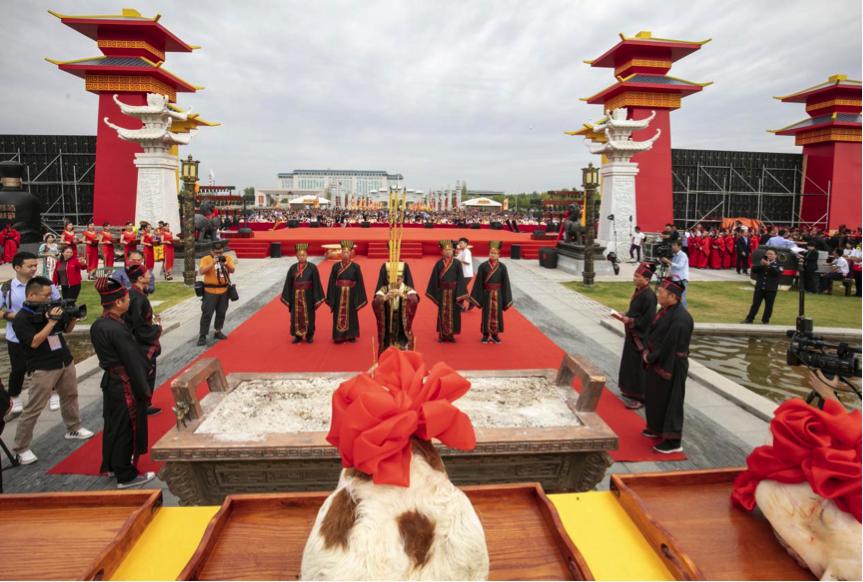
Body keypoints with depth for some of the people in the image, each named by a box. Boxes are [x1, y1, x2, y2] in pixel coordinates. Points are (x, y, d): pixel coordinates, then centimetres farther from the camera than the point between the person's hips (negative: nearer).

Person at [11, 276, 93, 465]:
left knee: (70, 396, 20)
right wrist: (51, 322, -27)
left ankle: (73, 429, 37)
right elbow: (34, 342, -24)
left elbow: (67, 329, 14)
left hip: (65, 362, 7)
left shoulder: (50, 308, 4)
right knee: (33, 409, -2)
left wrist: (73, 317, -6)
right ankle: (21, 449, 8)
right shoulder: (21, 319, -14)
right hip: (42, 369, -7)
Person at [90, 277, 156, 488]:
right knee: (127, 429, 4)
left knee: (113, 424, 23)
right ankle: (126, 476, 17)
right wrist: (145, 390, -13)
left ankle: (110, 465, 40)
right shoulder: (118, 330, -25)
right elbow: (133, 363, -21)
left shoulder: (97, 325, 3)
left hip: (110, 381, 9)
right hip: (126, 386, -9)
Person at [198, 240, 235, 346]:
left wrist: (226, 264, -26)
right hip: (210, 291, -4)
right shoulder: (206, 259, -6)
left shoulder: (227, 258, 3)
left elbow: (232, 270, -8)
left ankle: (217, 332, 29)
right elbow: (201, 272, -19)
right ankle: (202, 335, -1)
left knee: (221, 313, 14)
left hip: (224, 291, 4)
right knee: (207, 313, -5)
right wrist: (212, 263, -27)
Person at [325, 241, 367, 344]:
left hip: (351, 295, -1)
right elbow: (332, 282, 2)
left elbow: (359, 283, -2)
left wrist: (359, 298, -5)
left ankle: (350, 335, 20)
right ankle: (339, 335, 14)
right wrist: (331, 298, -2)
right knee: (339, 316, 5)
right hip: (339, 295, 1)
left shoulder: (355, 267, -2)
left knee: (350, 315, 8)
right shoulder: (336, 266, 1)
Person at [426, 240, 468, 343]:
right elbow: (435, 279, 3)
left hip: (453, 291, -1)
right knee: (442, 313, 7)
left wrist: (460, 293, -10)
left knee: (453, 313, 5)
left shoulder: (457, 263, -1)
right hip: (442, 292, 1)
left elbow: (460, 279, -4)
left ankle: (451, 334, 15)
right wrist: (435, 293, -1)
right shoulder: (438, 263, 2)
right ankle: (442, 334, 15)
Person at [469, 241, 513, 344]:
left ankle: (495, 334, 20)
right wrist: (478, 297, -5)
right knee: (486, 314, 6)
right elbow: (479, 282, -2)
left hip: (498, 294, 1)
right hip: (487, 294, -1)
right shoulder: (483, 266, -4)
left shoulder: (502, 267, -1)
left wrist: (506, 299, -1)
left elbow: (505, 283, 1)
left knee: (497, 314, 7)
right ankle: (486, 334, 17)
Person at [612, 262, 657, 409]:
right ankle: (631, 390, 33)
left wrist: (629, 321, -18)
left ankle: (639, 397, 13)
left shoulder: (649, 296, -22)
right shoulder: (638, 291, 5)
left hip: (641, 337, -9)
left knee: (638, 366, 1)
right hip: (633, 335, 9)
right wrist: (623, 316, 1)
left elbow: (647, 321, -23)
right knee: (630, 363, 19)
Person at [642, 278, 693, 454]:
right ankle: (657, 428, 39)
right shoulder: (665, 310, 3)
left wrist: (650, 357, -13)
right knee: (654, 396, 21)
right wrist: (647, 351, 0)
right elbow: (653, 333, 13)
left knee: (669, 400, 2)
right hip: (658, 362, 9)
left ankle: (673, 440, 15)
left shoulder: (680, 318, -25)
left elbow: (670, 345, -24)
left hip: (671, 366, -9)